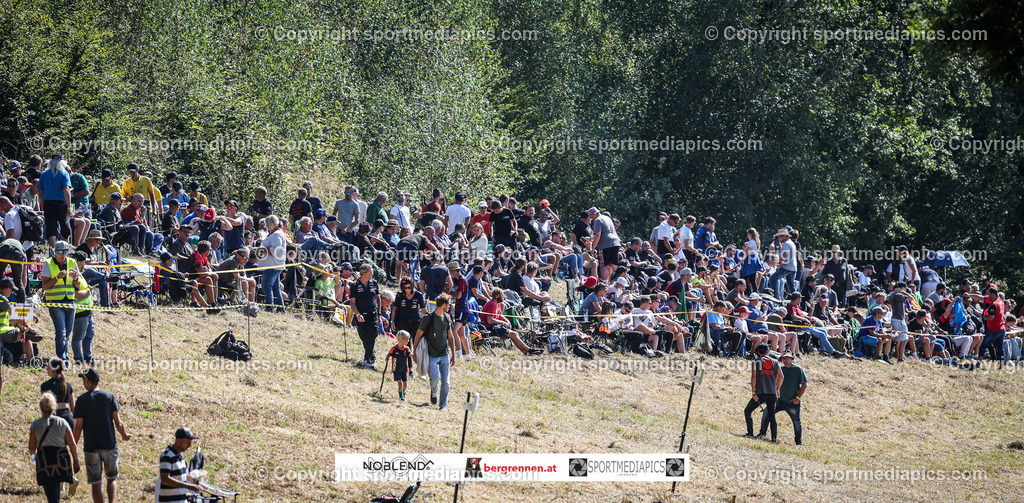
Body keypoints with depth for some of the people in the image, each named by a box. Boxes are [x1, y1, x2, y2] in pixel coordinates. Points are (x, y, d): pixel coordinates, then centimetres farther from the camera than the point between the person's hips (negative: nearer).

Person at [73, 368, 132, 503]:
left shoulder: (82, 400, -6)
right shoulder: (109, 396, -1)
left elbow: (78, 426, -7)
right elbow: (118, 422, -1)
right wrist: (124, 435, 18)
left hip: (91, 447, -2)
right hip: (109, 445, 2)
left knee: (95, 483, 7)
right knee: (112, 479, 15)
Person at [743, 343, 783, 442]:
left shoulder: (756, 361, 1)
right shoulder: (775, 362, 10)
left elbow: (753, 377, -10)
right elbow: (781, 377, 5)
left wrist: (753, 392, -10)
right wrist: (777, 389, 18)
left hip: (760, 393, -3)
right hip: (772, 394, 3)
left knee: (747, 411, 13)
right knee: (771, 416, 12)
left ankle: (750, 433, 0)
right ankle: (774, 438, 4)